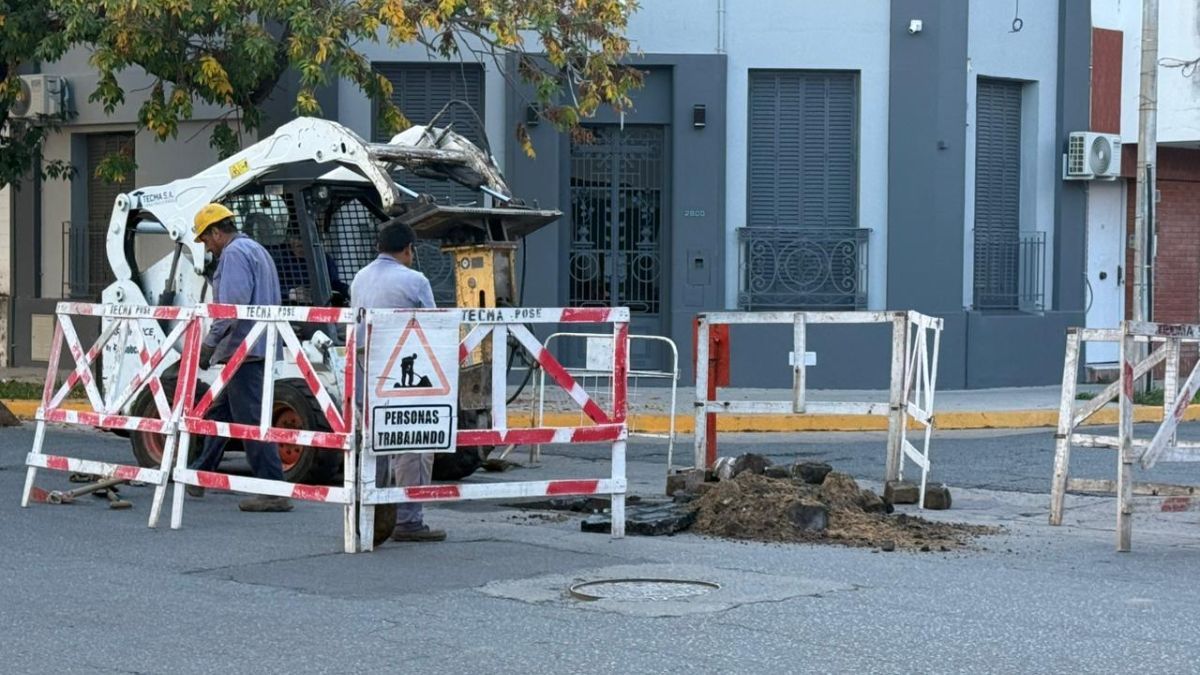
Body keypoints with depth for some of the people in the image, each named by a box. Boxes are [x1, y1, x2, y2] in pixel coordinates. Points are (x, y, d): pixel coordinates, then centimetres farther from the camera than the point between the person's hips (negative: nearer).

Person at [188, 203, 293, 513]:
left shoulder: (234, 253, -9)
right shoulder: (258, 251, 24)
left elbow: (232, 305, -20)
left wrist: (209, 343, -15)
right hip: (259, 349, 11)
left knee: (251, 419, -12)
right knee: (219, 413, 19)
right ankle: (198, 476, 30)